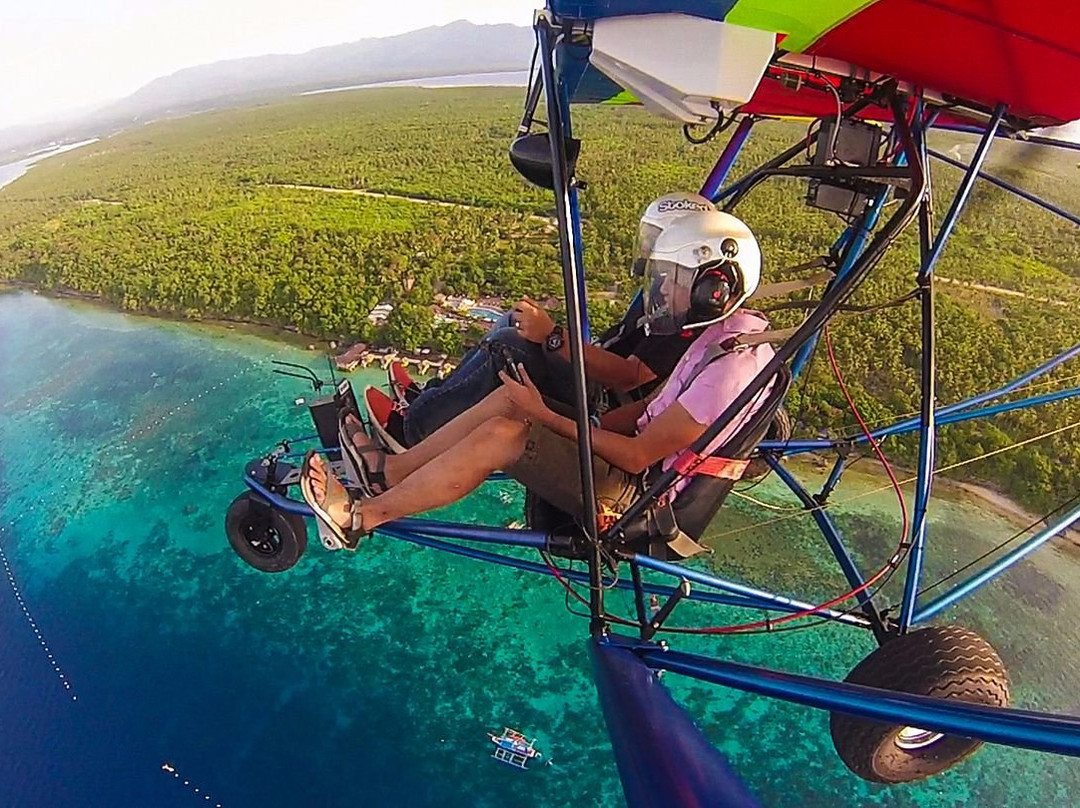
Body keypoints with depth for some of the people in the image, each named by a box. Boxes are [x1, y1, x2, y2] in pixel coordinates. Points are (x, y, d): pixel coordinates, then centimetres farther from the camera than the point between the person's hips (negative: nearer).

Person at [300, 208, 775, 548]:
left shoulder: (732, 364, -24)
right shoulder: (728, 333, 7)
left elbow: (640, 456, -23)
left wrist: (546, 416, -18)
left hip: (630, 499, -9)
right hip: (641, 465, 9)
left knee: (500, 435, -21)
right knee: (510, 397, -2)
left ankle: (361, 517, -8)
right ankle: (389, 469, 4)